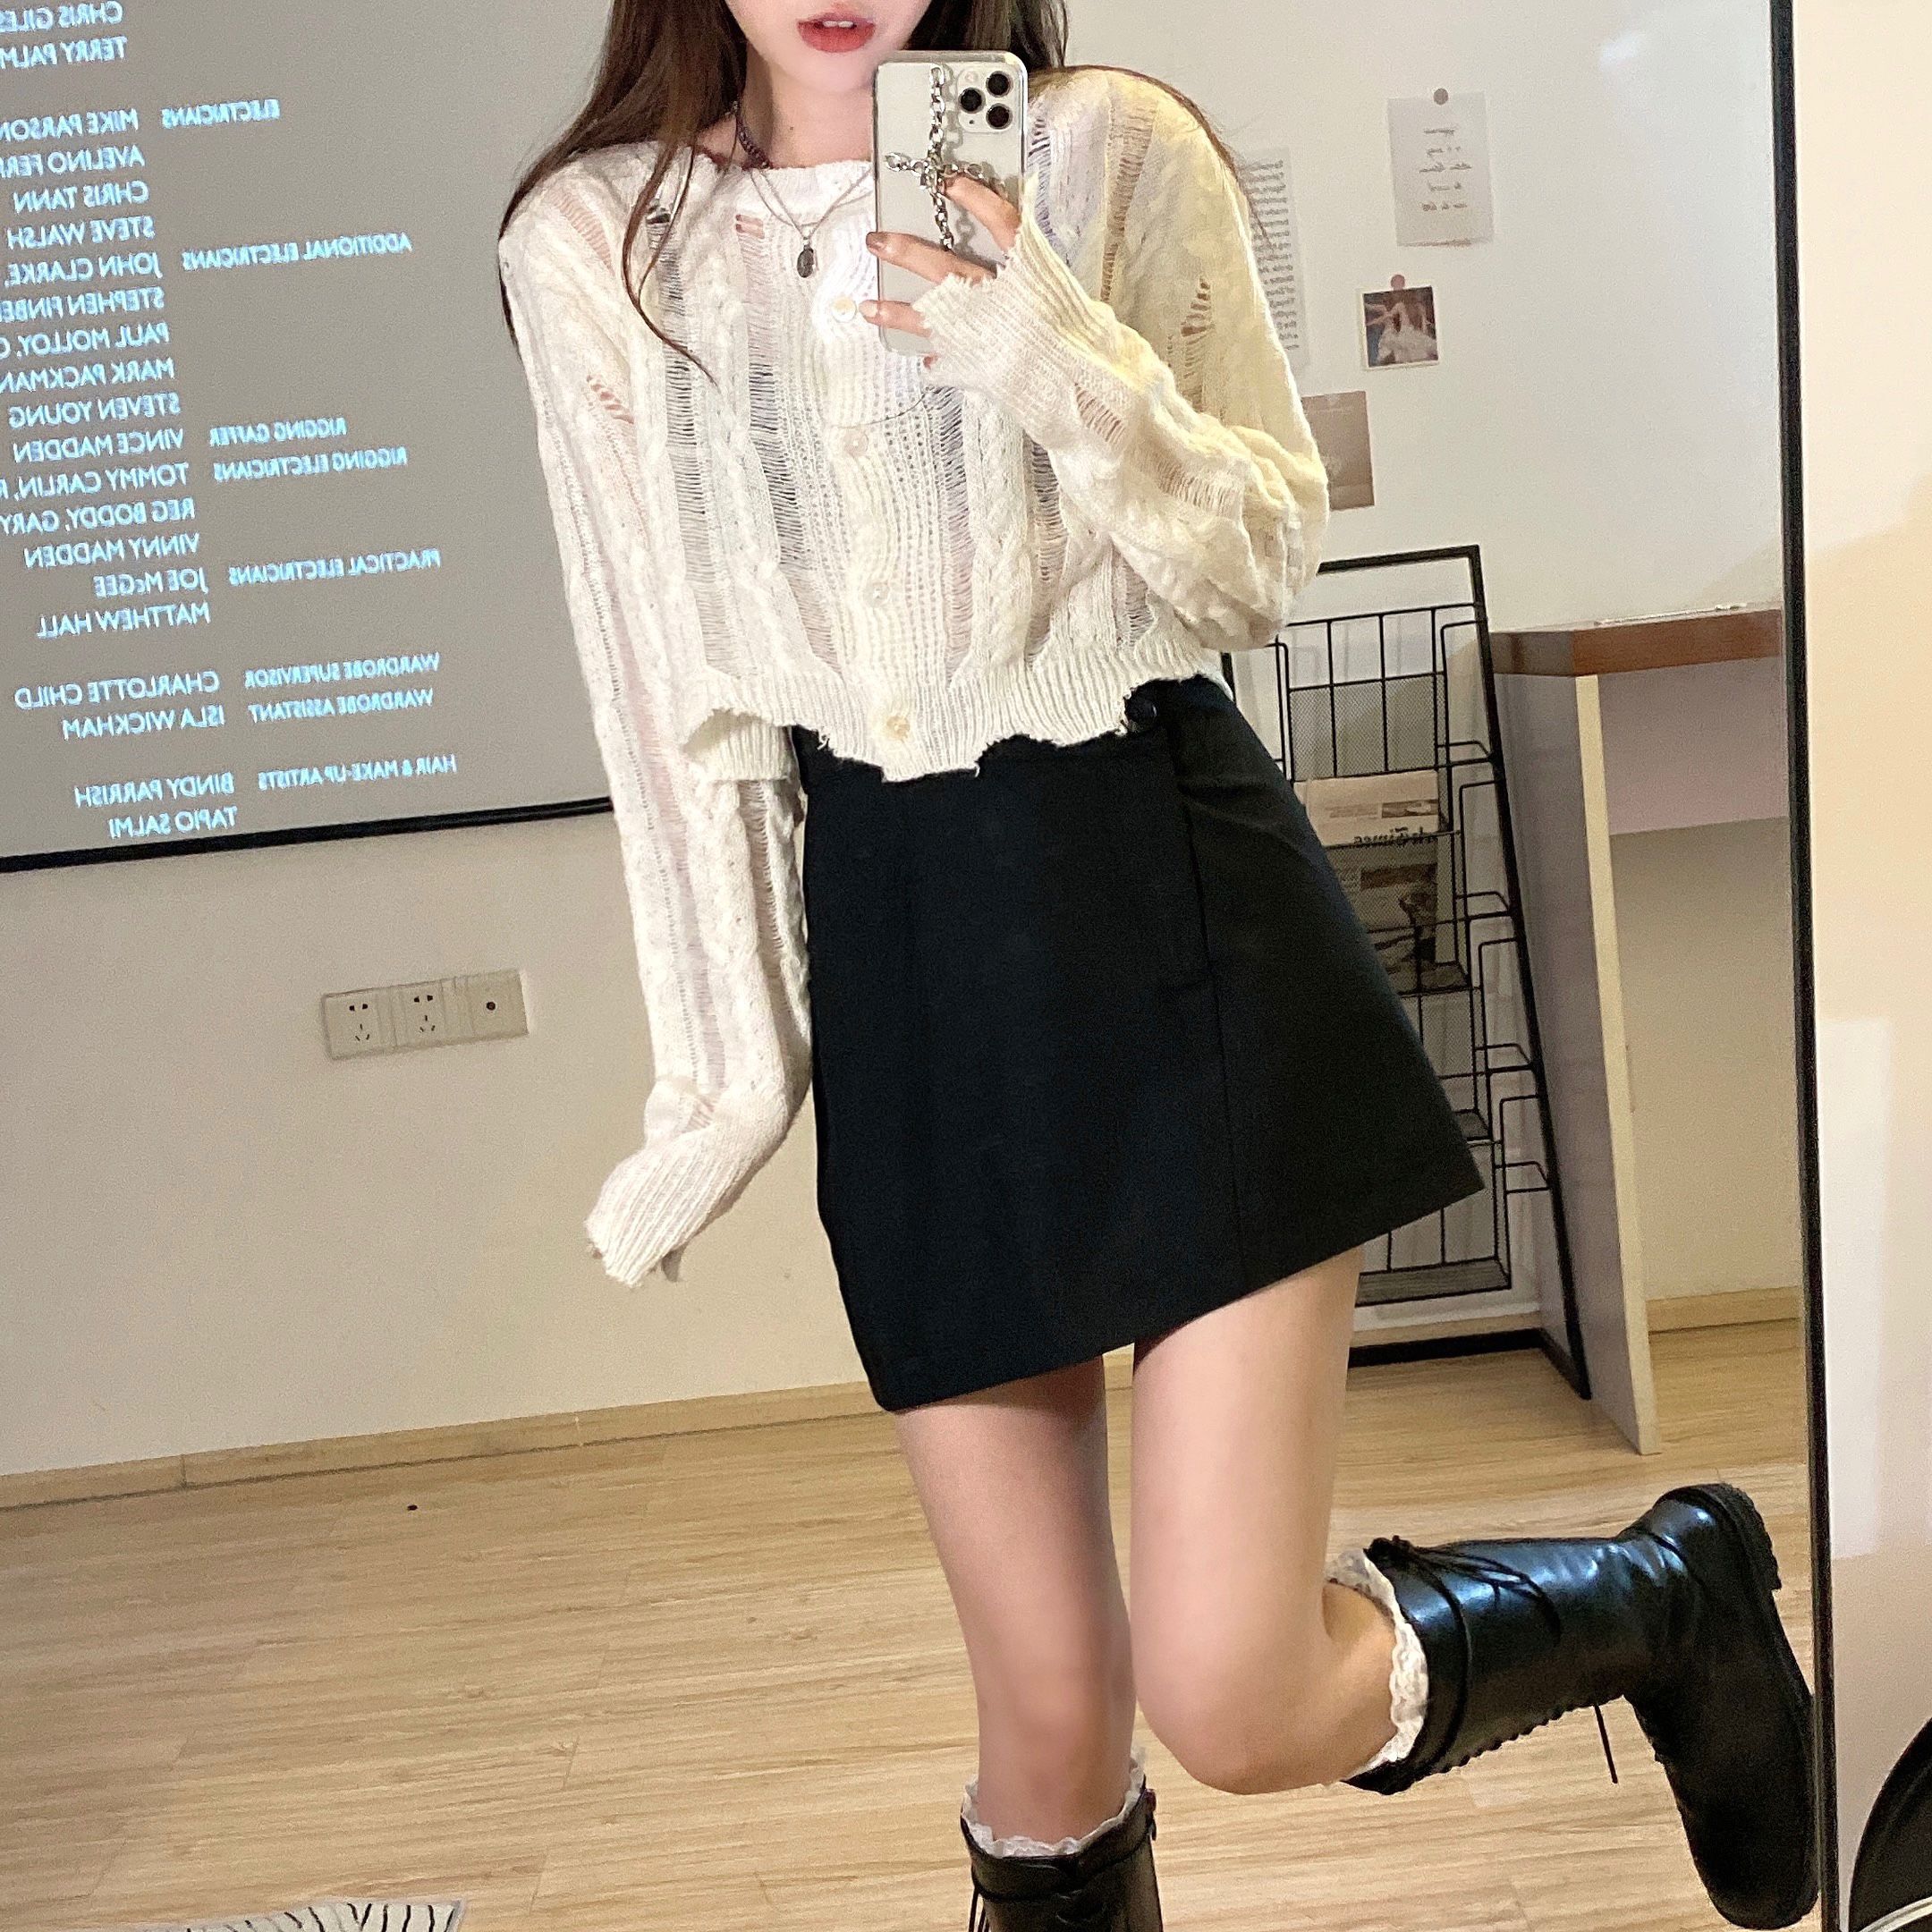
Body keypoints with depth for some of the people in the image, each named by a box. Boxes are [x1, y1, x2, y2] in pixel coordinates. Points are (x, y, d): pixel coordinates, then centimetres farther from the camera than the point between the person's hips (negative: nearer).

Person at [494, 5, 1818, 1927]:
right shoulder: (589, 245, 4)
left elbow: (1270, 558, 0)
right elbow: (677, 704, 6)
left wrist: (1048, 347, -17)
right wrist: (722, 1079, 5)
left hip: (1177, 899, -2)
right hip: (895, 942, 2)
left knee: (1234, 1704, -6)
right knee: (1053, 1718, 5)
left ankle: (1676, 1588, 24)